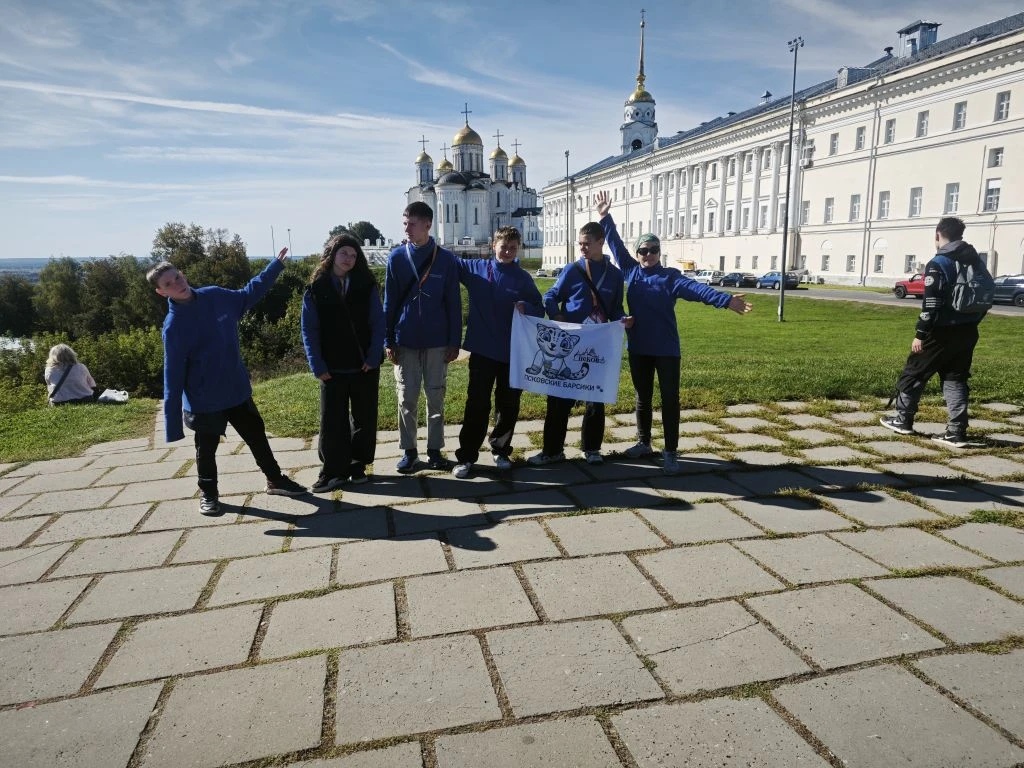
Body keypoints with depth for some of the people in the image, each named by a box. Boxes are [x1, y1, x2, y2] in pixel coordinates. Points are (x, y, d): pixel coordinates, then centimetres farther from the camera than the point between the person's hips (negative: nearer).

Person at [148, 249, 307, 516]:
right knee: (206, 451, 14)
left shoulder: (216, 296, -4)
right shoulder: (173, 326, -18)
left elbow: (249, 294, 16)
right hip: (204, 401, -5)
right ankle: (208, 494, 36)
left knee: (257, 436, 18)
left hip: (237, 390, 5)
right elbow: (173, 376, -16)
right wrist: (173, 423, -15)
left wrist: (277, 264, 14)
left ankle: (275, 480, 36)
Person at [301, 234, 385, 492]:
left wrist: (374, 357, -12)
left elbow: (378, 323, -2)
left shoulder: (366, 286, 2)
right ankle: (333, 471, 15)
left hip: (364, 365, 1)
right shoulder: (316, 289, 1)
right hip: (332, 369, 0)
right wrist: (317, 365, -8)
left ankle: (358, 465, 24)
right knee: (332, 422, 5)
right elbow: (309, 330, 0)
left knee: (364, 419, 9)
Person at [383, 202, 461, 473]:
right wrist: (388, 340, -2)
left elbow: (454, 303, 1)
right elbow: (389, 302, 3)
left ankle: (435, 449, 20)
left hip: (437, 341, 0)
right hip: (405, 341, 1)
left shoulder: (445, 258, -2)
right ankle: (408, 450, 19)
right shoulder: (396, 257, 1)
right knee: (407, 399, 6)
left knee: (436, 398, 8)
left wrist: (454, 341, -3)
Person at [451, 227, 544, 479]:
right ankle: (466, 457, 10)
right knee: (477, 405, 2)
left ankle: (501, 450, 28)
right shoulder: (476, 269, 1)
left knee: (508, 405, 11)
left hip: (514, 352, 1)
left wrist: (526, 308, -18)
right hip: (482, 351, -1)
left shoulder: (524, 278, 2)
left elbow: (540, 310, 4)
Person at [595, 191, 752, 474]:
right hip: (638, 348, 3)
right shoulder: (630, 271, 5)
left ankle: (670, 452, 5)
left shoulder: (671, 277, -3)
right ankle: (643, 442, 30)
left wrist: (726, 300, -31)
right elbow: (616, 244, 9)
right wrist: (605, 217, 6)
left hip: (666, 349, -3)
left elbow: (695, 288, -17)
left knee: (670, 399, -1)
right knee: (643, 397, 15)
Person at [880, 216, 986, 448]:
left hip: (942, 332, -7)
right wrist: (972, 322, 23)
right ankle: (956, 432, 5)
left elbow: (931, 304, -18)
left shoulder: (938, 264, -13)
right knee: (956, 378, 9)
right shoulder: (976, 261, 10)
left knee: (914, 372, 8)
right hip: (967, 331, 7)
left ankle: (903, 420, 18)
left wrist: (920, 334, -14)